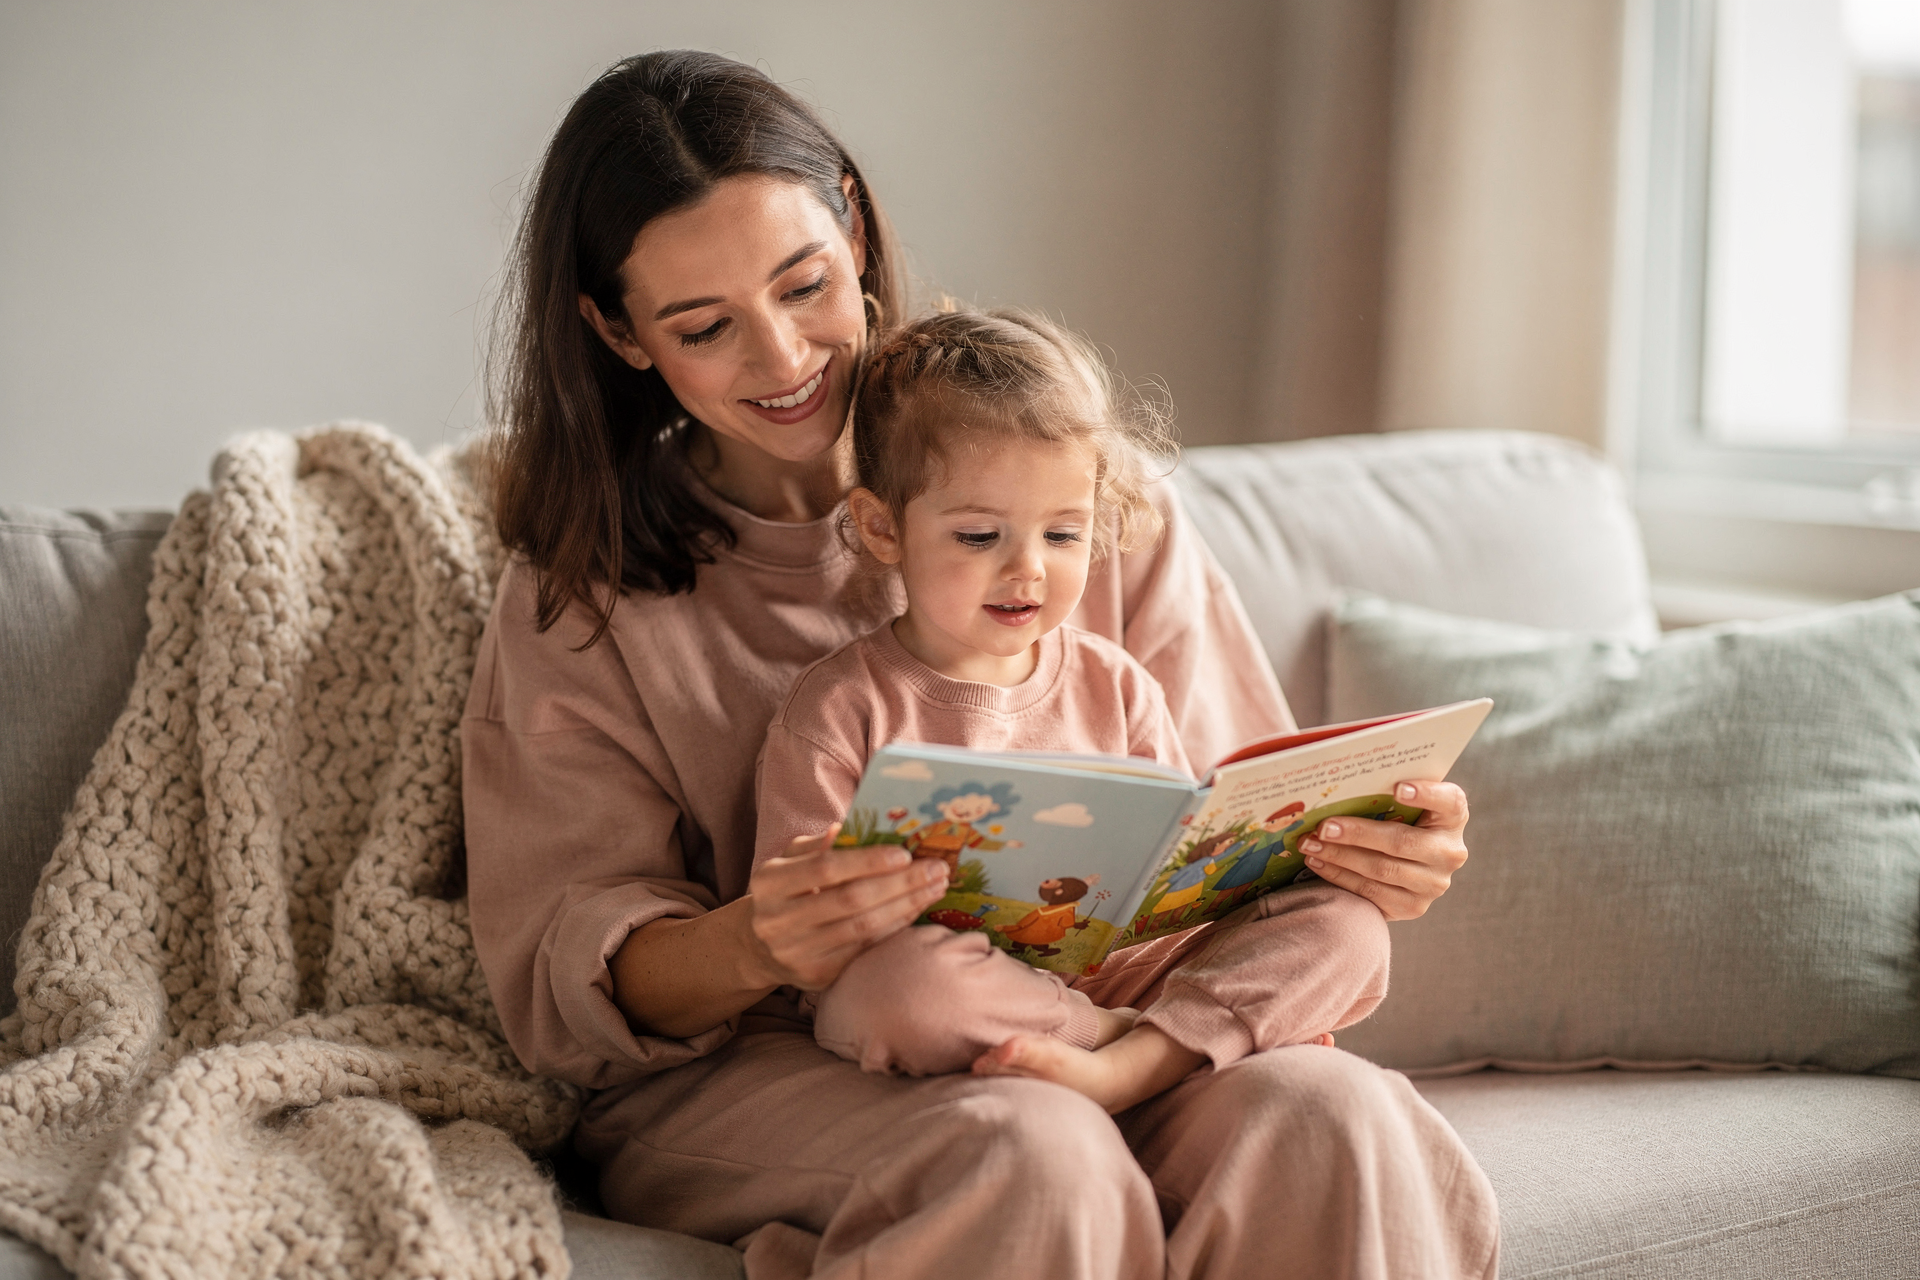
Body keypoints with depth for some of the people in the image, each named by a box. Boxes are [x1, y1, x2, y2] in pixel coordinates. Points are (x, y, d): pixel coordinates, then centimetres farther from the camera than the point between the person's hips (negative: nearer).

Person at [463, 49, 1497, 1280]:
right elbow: (568, 982, -2)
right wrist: (752, 949, -25)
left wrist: (1356, 854, -17)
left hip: (1101, 1051, 2)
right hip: (745, 1077, -2)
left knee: (1328, 1117, -29)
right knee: (1032, 1154, -34)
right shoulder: (583, 595, 3)